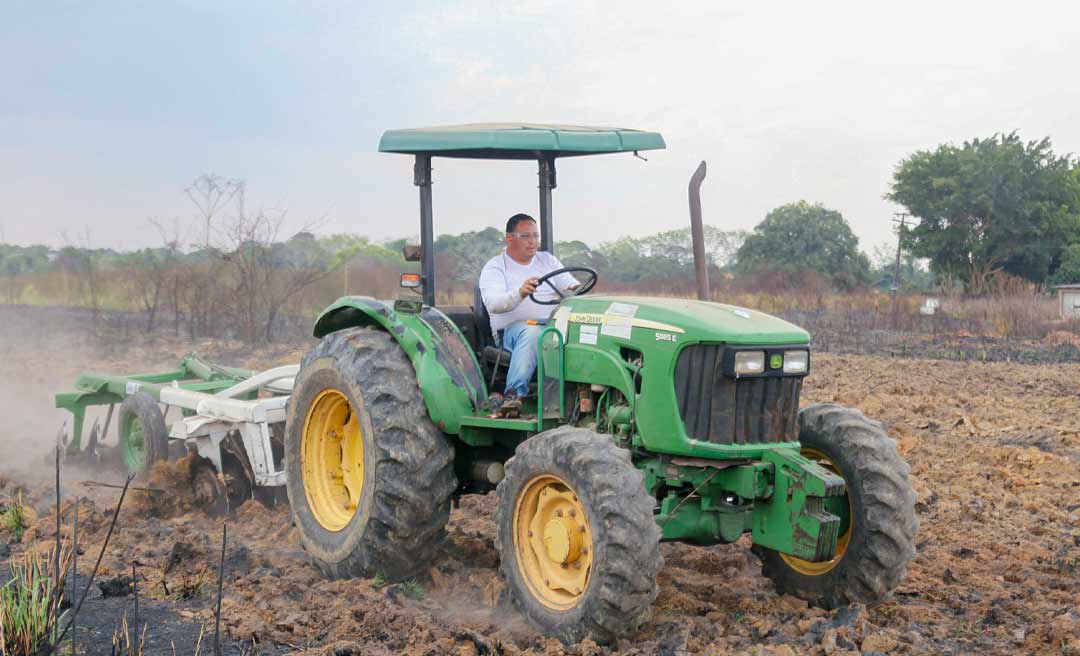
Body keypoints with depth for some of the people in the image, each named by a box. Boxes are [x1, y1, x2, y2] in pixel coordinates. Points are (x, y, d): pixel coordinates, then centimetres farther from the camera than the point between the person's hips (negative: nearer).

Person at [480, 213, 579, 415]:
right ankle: (514, 394, -45)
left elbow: (572, 285, 14)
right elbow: (492, 303, -13)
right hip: (512, 328, -3)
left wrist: (576, 290, -13)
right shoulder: (495, 267, 5)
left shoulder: (548, 260, 21)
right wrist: (520, 294, -33)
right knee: (532, 332, -40)